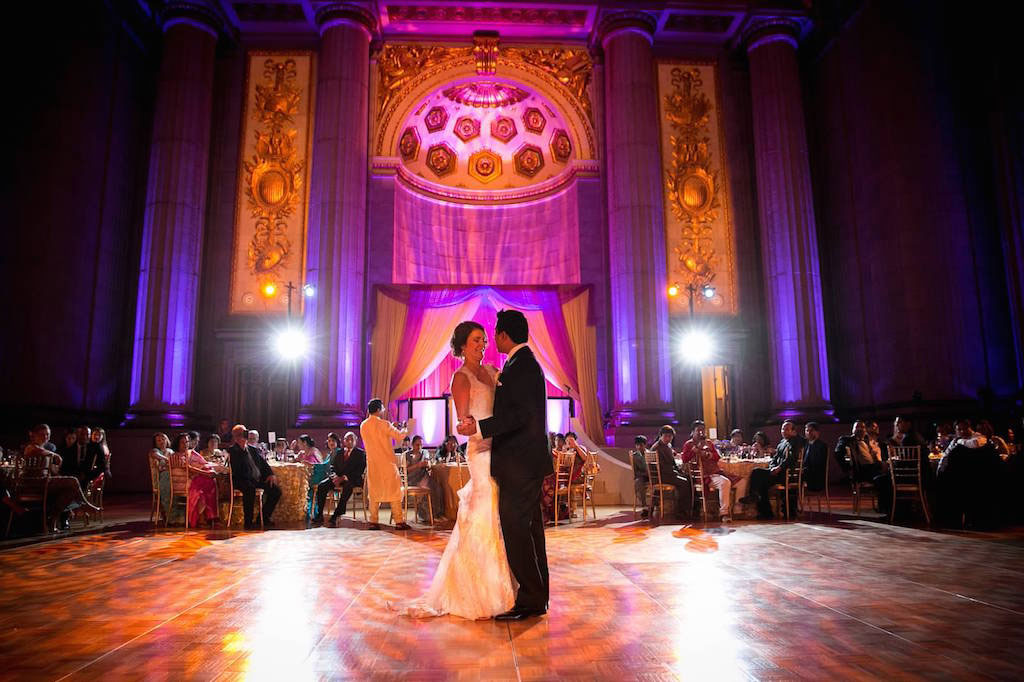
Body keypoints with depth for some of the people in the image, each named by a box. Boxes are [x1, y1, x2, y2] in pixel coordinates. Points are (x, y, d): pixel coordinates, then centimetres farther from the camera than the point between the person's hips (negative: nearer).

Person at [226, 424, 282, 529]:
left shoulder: (254, 449, 20)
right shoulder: (232, 450, 2)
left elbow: (264, 463, 19)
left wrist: (271, 474, 2)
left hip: (258, 480, 6)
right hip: (241, 481, -6)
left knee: (276, 489, -11)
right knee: (250, 488, -38)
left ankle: (264, 517, 4)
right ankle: (248, 521, -26)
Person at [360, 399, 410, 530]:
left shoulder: (363, 425, 6)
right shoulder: (384, 424, -12)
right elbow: (399, 436, -7)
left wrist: (391, 427, 23)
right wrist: (404, 429, 14)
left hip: (372, 464, 5)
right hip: (387, 463, -5)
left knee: (373, 492, 11)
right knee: (394, 491, 1)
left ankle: (373, 522, 10)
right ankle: (399, 521, 2)